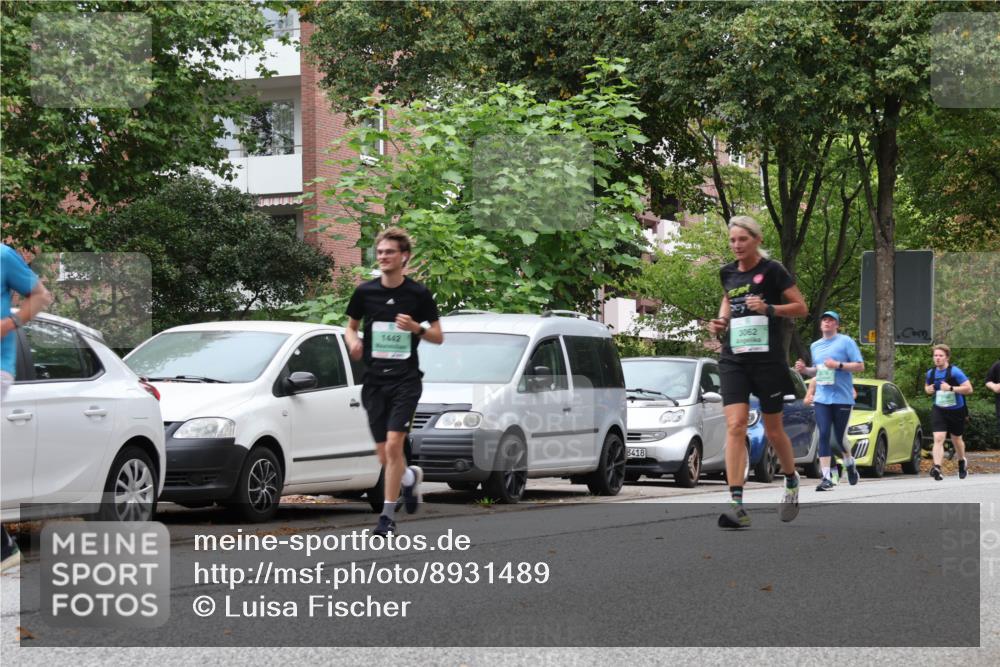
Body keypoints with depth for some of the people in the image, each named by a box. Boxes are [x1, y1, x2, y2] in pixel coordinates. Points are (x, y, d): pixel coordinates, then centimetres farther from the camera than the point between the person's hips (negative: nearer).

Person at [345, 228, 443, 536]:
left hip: (405, 380, -3)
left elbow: (438, 336, 5)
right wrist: (353, 341, -6)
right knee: (384, 458, 5)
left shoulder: (418, 294, -2)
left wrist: (417, 328, -15)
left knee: (393, 444, -17)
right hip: (374, 381, 3)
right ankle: (411, 477, 38)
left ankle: (388, 514, -9)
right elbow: (351, 325, 16)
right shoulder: (365, 291, 3)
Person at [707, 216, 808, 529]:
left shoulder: (772, 271, -5)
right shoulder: (727, 273, 9)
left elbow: (801, 307, -2)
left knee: (773, 430, 9)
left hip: (768, 359, -3)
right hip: (734, 359, 3)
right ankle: (737, 504, -19)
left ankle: (791, 481, 39)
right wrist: (721, 321, 10)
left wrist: (769, 308, -17)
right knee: (735, 426, -13)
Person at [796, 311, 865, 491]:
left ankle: (850, 464, 33)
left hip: (842, 397, -4)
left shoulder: (846, 341, -1)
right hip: (822, 399, 4)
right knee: (823, 436, -8)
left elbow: (860, 366, -4)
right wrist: (804, 370, 6)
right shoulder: (815, 346, 16)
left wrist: (838, 365, -16)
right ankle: (827, 478, -9)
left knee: (840, 437, 2)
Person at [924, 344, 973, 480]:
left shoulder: (955, 372, -15)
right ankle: (937, 468, -27)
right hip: (939, 411, 2)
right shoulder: (931, 373, 1)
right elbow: (927, 386, 22)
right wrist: (928, 390, -3)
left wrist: (951, 388, -29)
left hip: (956, 411, -2)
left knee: (956, 439, 16)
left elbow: (969, 389, -18)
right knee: (938, 438, -17)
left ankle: (962, 463, 44)